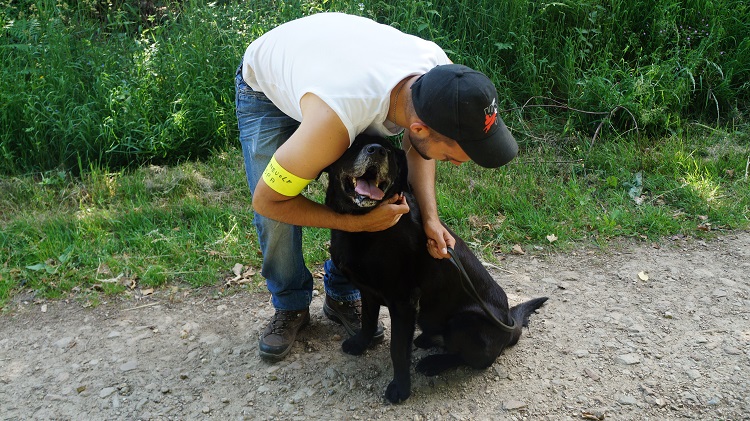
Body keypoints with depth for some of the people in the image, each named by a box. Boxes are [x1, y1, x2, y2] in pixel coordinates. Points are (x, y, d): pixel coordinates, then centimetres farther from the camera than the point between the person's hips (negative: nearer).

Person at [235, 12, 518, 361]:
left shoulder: (439, 73, -30)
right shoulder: (334, 121, -48)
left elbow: (415, 145, -7)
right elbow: (266, 201, -32)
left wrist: (429, 217, -19)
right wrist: (360, 223, -31)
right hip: (264, 86, -4)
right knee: (274, 220, -15)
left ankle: (343, 297, 15)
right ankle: (291, 307, 12)